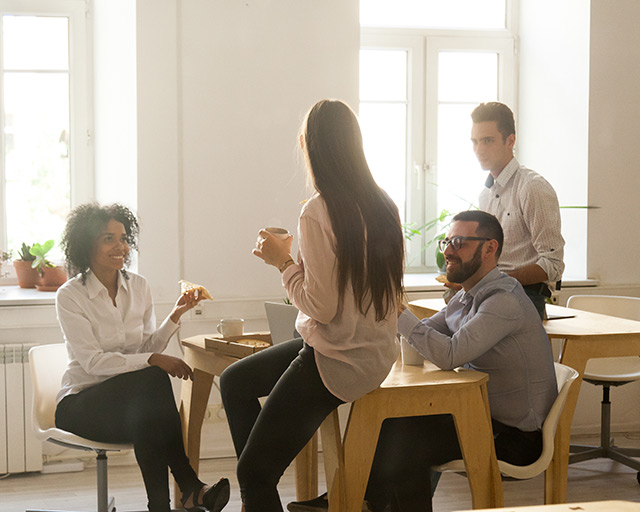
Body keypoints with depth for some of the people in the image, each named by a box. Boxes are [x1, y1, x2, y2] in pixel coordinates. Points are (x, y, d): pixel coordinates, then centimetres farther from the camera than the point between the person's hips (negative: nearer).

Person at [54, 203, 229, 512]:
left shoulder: (138, 286, 7)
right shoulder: (70, 296, -9)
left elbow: (148, 348, 8)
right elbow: (93, 361, -18)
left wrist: (175, 316, -8)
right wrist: (154, 361, -28)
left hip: (130, 399, 4)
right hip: (80, 404, -4)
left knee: (147, 416, -35)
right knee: (153, 380, -33)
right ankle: (189, 487, -33)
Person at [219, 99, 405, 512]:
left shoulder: (318, 213, -21)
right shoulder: (383, 206, 2)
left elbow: (323, 306, -22)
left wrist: (283, 261, -9)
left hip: (337, 361, -9)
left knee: (255, 473, 2)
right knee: (234, 381, 24)